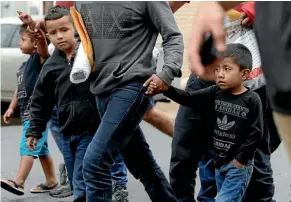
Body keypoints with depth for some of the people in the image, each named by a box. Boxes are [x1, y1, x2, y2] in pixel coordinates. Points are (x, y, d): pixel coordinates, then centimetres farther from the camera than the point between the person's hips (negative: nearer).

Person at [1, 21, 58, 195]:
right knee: (41, 148, 16)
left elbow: (42, 46, -31)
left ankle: (19, 183, -24)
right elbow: (20, 89, 24)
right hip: (28, 114, 10)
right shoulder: (24, 66, 18)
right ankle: (51, 181, 25)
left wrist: (32, 24, -45)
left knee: (28, 147, -17)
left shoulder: (40, 58, -9)